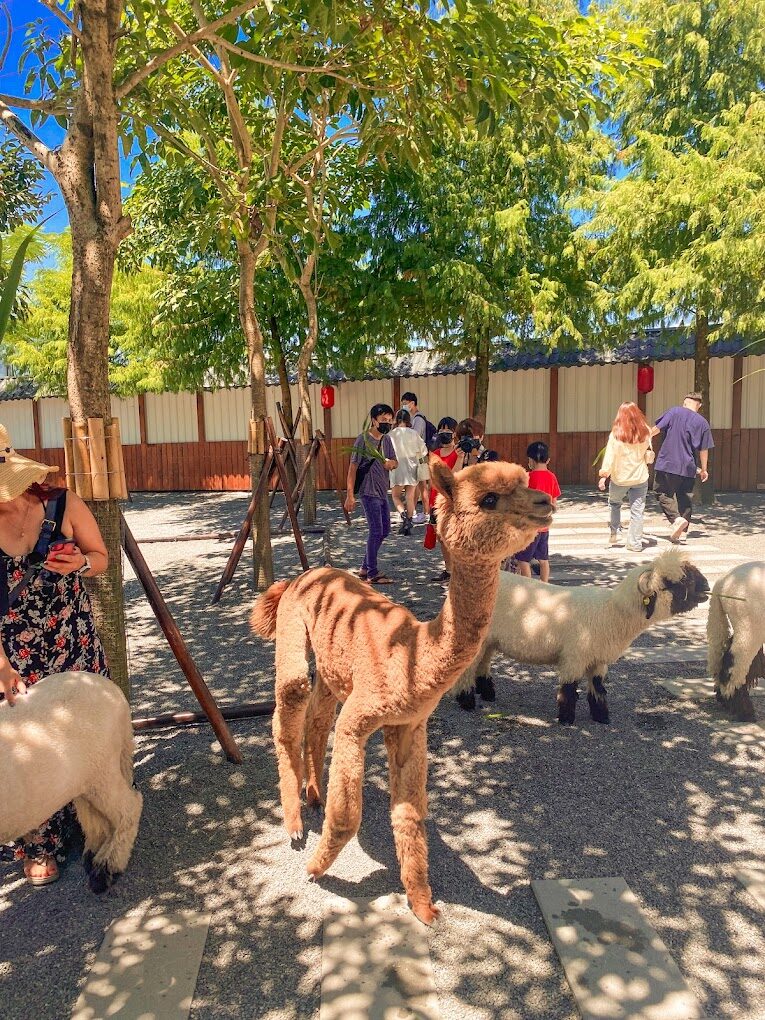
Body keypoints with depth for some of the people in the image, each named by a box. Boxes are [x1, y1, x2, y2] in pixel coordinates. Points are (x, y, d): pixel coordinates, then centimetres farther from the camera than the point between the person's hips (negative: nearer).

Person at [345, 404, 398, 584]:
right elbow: (353, 467, -13)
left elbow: (395, 463, 16)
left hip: (382, 492, 9)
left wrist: (391, 463, -11)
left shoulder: (386, 439, 10)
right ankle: (372, 574, 3)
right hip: (369, 491, -8)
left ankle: (365, 568, 24)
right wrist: (350, 495, -18)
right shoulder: (363, 439, -12)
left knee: (385, 530, 13)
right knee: (376, 531, -7)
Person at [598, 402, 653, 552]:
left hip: (619, 478, -2)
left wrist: (603, 476, -5)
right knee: (637, 511, 6)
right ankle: (635, 543, 8)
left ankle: (615, 533, 21)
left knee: (614, 504, 23)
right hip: (640, 478, 2)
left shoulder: (616, 434, -13)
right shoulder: (645, 434, -4)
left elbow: (609, 457, -11)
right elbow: (649, 457, 5)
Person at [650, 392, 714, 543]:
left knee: (662, 492, 6)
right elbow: (704, 450, 7)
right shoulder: (703, 423, 5)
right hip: (689, 468, 3)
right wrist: (704, 469, 18)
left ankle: (676, 518, -16)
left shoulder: (674, 412, -3)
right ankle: (682, 532, 12)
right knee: (685, 498, 11)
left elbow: (657, 428, -9)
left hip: (667, 463, -3)